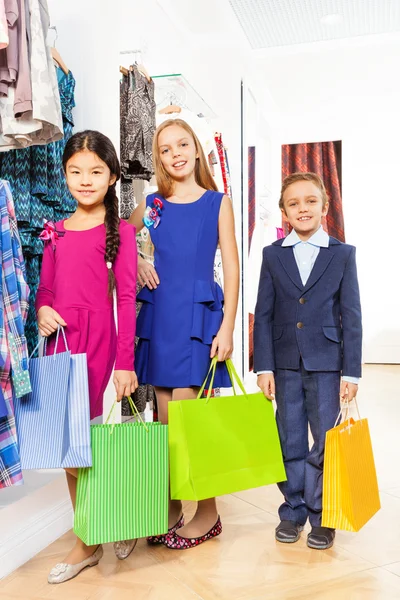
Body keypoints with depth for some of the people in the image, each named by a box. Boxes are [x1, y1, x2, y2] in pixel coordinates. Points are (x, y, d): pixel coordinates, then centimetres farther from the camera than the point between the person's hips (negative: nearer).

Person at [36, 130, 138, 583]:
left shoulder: (119, 231, -1)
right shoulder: (56, 231, 12)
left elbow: (127, 297, -6)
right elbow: (44, 289, 16)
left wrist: (125, 361, -10)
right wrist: (42, 310, -7)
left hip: (96, 340, -5)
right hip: (58, 340, 5)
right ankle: (88, 538, 27)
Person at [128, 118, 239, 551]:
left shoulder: (217, 202, 3)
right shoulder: (152, 204, 11)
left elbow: (231, 268, -1)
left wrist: (227, 327, -8)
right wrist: (136, 263, 1)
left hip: (199, 315, -3)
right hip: (159, 315, 4)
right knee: (165, 418, 8)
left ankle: (207, 512, 14)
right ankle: (172, 505, 23)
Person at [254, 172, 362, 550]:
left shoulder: (343, 255, 1)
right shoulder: (273, 255, 5)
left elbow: (351, 317, -1)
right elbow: (263, 315, 2)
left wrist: (351, 372, -5)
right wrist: (264, 366, -4)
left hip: (326, 364, -1)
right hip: (286, 363, 2)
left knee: (326, 443, 5)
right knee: (290, 444, 11)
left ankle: (322, 516, 23)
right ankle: (293, 511, 27)